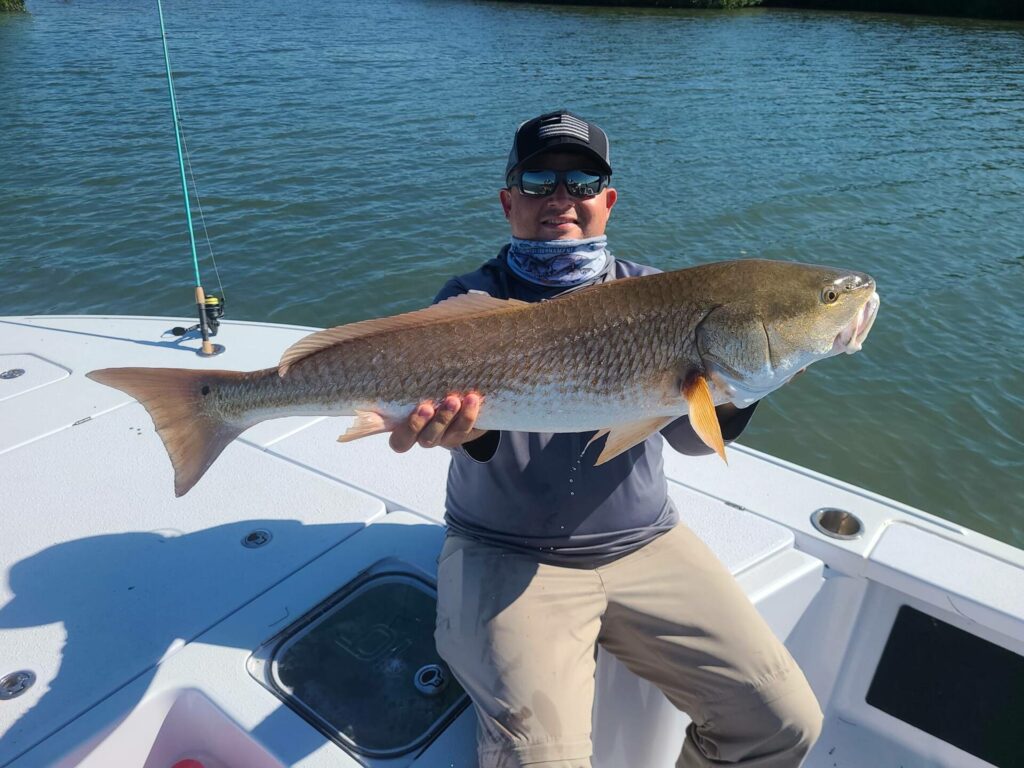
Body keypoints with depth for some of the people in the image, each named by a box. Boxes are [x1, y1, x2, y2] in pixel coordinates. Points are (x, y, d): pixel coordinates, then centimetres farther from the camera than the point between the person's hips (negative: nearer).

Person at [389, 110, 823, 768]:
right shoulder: (472, 301, -1)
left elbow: (690, 436, -5)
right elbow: (469, 412, -17)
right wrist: (466, 427, -41)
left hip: (645, 544, 3)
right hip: (507, 556, -2)